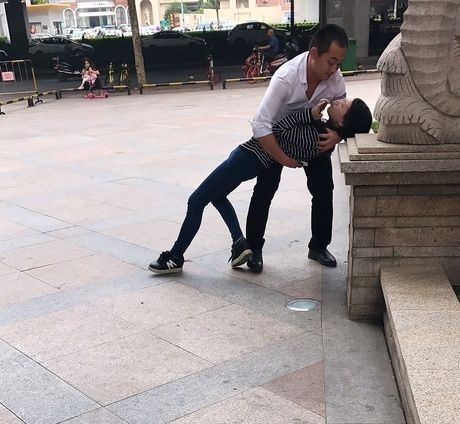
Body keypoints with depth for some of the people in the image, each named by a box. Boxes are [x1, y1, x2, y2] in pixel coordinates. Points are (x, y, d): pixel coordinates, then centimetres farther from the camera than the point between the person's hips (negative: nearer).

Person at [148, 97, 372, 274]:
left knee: (196, 201, 2)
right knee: (216, 195, 28)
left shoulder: (315, 137, -28)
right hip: (253, 154, 10)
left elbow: (278, 129, -20)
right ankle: (240, 243, 18)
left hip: (249, 158, -10)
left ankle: (175, 258, 15)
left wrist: (310, 114, -23)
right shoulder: (326, 130, -2)